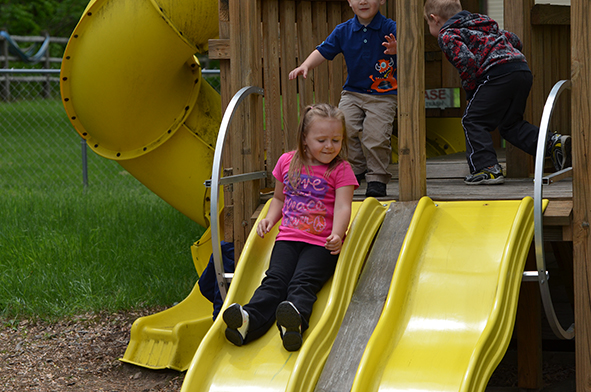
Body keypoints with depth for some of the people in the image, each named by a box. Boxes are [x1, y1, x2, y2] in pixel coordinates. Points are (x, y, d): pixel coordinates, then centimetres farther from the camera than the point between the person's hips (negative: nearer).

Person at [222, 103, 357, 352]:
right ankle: (250, 320, -45)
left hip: (321, 243, -3)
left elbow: (342, 206, -9)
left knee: (303, 282, -28)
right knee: (275, 280, -21)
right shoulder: (287, 162, 14)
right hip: (288, 238, 3)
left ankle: (297, 319, -57)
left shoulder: (341, 170, 3)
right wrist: (270, 219, 7)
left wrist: (337, 235, -28)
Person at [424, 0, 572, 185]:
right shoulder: (483, 24, 33)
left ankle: (488, 168, -7)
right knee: (510, 123, 19)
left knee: (473, 121, 1)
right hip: (523, 70, 9)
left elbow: (466, 60, -12)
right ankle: (554, 143, 5)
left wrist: (470, 89, 0)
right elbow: (514, 40, 32)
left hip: (498, 73, -8)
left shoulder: (447, 35, 6)